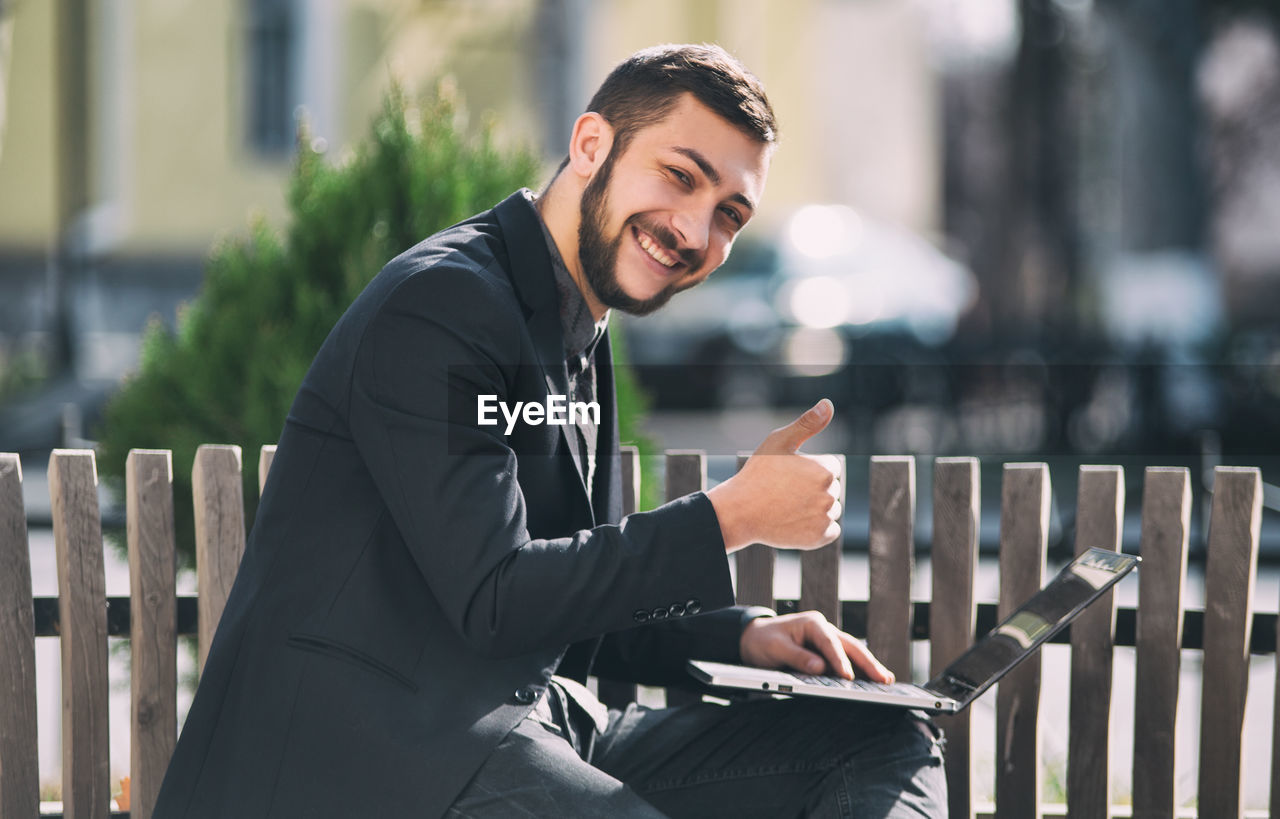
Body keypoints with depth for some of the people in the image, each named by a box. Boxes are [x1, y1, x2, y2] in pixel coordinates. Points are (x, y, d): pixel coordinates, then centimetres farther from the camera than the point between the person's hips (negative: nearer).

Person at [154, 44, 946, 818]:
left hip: (530, 729, 10)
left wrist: (741, 636, 6)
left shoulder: (580, 341, 21)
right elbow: (493, 598, -18)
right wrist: (732, 518, -14)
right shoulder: (436, 306, -10)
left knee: (888, 739, -1)